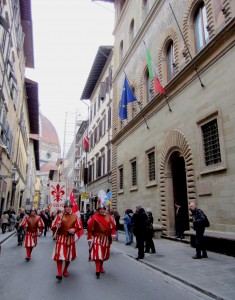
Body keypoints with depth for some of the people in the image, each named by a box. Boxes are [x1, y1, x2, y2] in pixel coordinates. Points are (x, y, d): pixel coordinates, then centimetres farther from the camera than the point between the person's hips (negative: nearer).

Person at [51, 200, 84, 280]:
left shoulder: (75, 216, -2)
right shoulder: (60, 216, -3)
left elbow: (80, 227, 2)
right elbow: (53, 226, -3)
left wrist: (74, 230, -16)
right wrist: (57, 226, -25)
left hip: (70, 238, 2)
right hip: (61, 238, -1)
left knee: (69, 255, 13)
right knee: (60, 255, -11)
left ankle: (65, 270, 34)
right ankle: (59, 273, -4)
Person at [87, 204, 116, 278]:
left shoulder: (109, 217, 1)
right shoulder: (94, 217, -12)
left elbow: (113, 226, 6)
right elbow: (90, 228, -10)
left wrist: (113, 234, -6)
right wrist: (89, 238, -10)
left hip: (106, 238, 5)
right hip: (97, 238, -5)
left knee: (104, 253, 18)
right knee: (97, 254, -10)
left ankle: (101, 267, 39)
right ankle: (97, 271, -4)